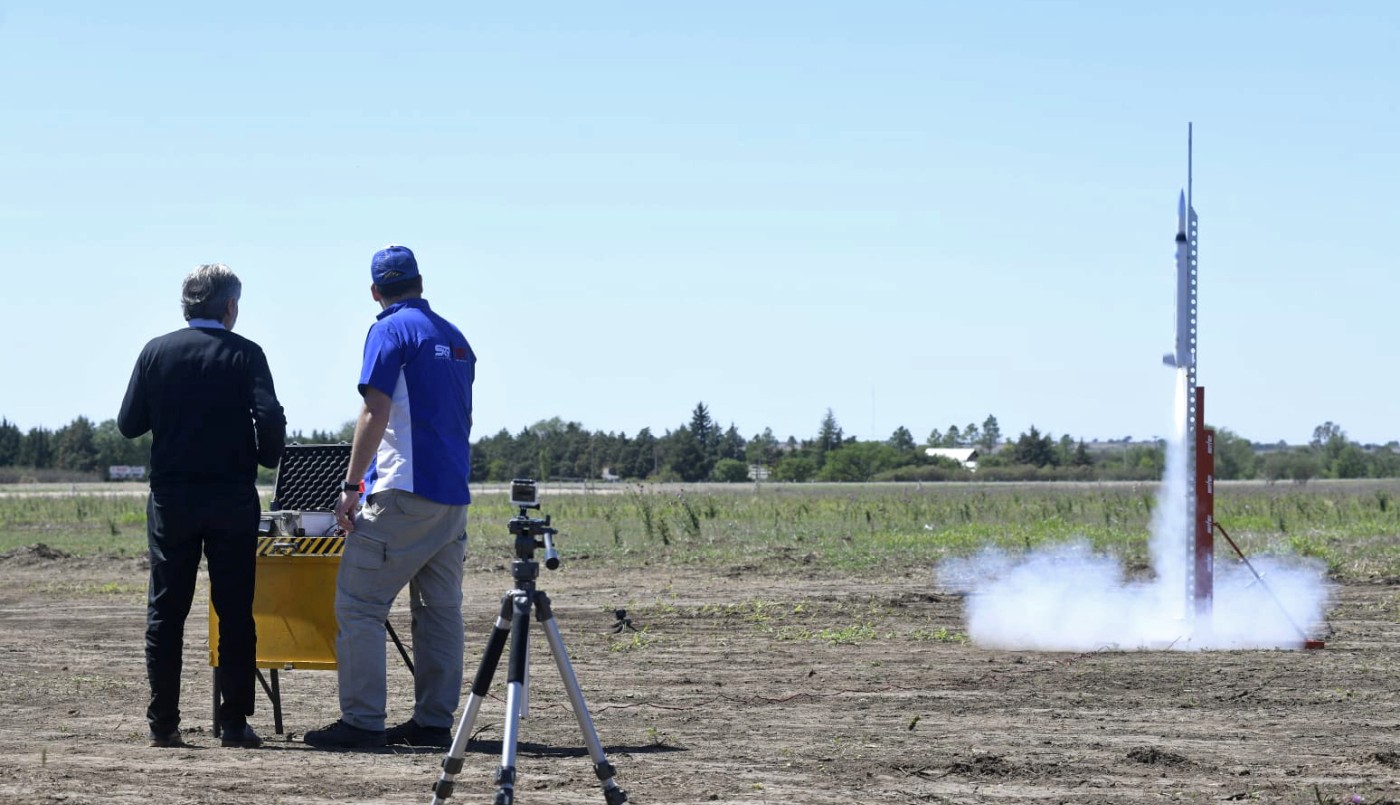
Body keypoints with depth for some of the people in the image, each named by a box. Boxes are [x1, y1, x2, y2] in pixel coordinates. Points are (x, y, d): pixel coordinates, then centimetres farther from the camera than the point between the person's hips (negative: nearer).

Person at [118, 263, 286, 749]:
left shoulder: (157, 352, 1)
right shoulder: (244, 354, -5)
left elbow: (128, 424, 1)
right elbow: (269, 418, -14)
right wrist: (265, 458, 6)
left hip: (171, 498, 2)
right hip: (232, 498, -2)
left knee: (165, 613, 7)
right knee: (235, 613, 4)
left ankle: (163, 724, 6)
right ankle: (235, 723, 1)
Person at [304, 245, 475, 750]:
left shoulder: (390, 332, -6)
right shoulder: (455, 338, 16)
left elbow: (375, 415, -14)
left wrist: (350, 488, -14)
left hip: (404, 493, -8)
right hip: (453, 495, 8)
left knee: (358, 603, -6)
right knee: (440, 609, 10)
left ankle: (362, 722, -10)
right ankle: (434, 721, 10)